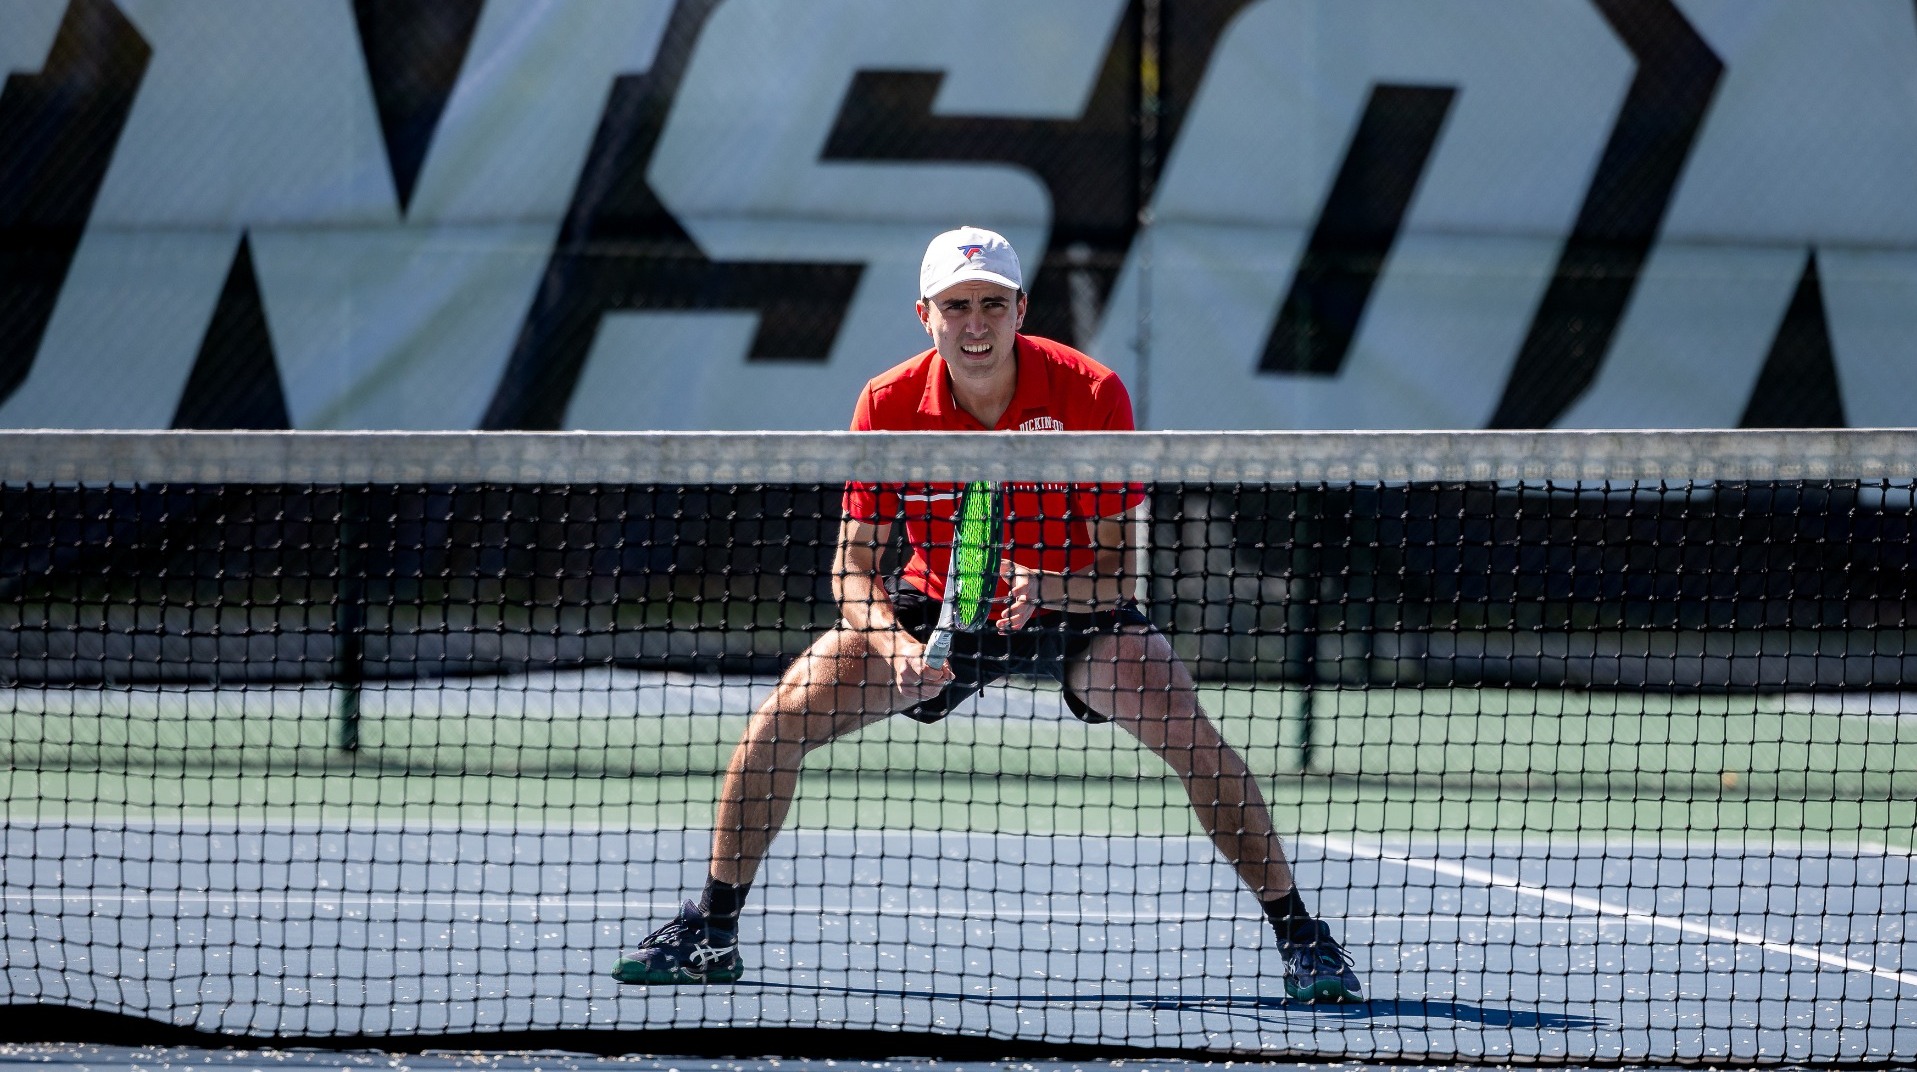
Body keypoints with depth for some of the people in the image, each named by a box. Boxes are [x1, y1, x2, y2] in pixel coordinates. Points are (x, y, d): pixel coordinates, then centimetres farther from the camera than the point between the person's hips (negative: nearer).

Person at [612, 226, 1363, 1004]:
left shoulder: (1091, 395, -22)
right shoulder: (889, 406, -17)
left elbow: (1115, 566, -18)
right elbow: (853, 564, -12)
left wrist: (1047, 590, -39)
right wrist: (897, 646, -32)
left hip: (1070, 606, -2)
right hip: (935, 606, 2)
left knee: (1186, 728, -27)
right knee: (785, 714, -16)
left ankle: (1300, 935, -15)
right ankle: (711, 931, 2)